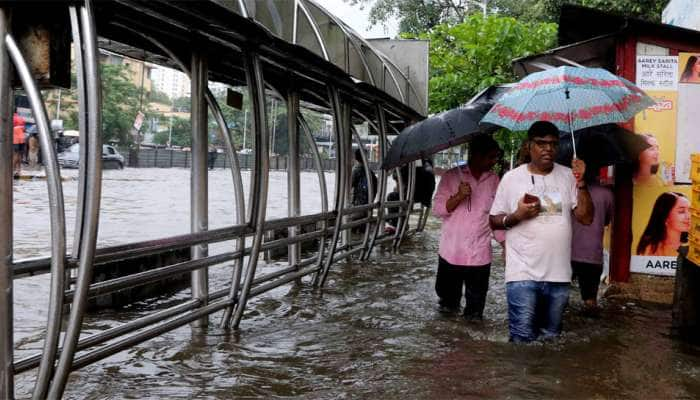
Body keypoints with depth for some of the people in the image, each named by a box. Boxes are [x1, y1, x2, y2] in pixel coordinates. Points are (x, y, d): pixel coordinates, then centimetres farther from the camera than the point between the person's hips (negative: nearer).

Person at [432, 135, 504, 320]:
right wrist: (459, 197, -17)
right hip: (451, 253, -1)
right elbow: (437, 209, -3)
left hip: (480, 255, 2)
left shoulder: (493, 180, 7)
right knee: (447, 295, 10)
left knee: (476, 303, 4)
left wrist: (504, 243, 8)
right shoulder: (451, 176, -1)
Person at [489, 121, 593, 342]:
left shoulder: (568, 176, 6)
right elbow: (494, 221, 4)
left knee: (551, 339, 15)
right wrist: (517, 216, -15)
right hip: (523, 274, -3)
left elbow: (586, 217, 0)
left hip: (559, 275, 3)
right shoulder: (512, 178, 0)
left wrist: (580, 182, -10)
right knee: (523, 340, -6)